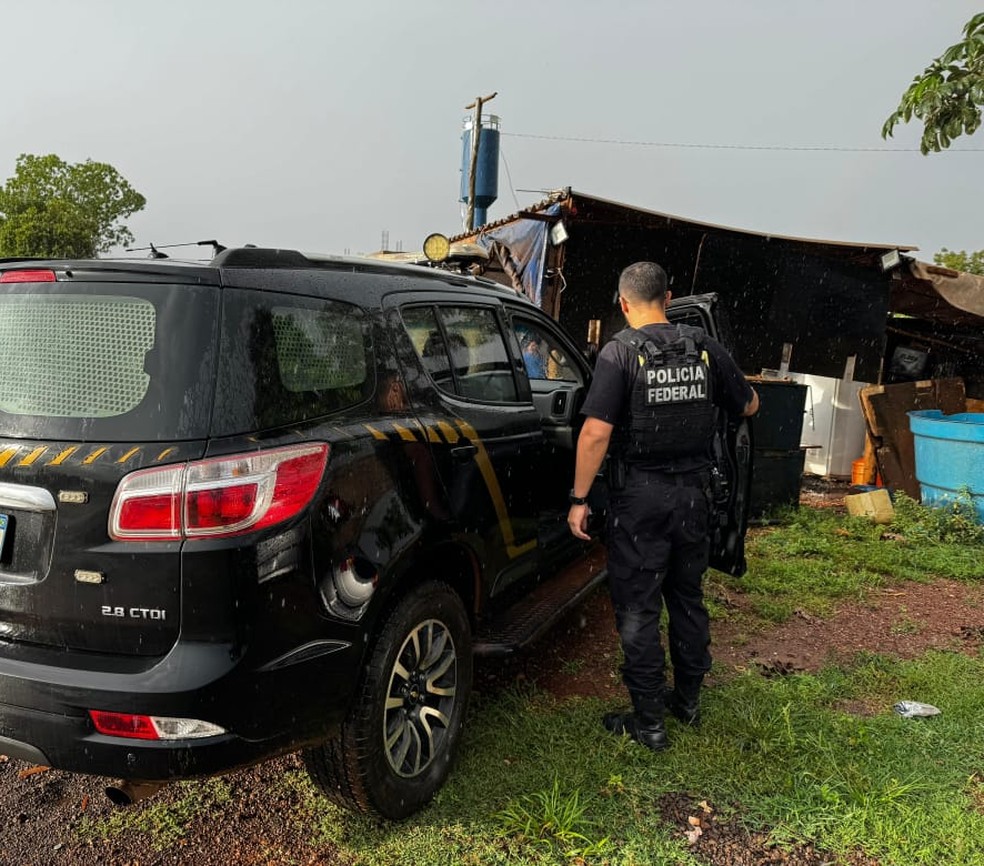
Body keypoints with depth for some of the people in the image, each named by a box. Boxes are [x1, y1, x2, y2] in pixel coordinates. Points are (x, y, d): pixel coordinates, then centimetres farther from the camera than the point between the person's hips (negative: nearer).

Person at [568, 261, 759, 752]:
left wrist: (579, 499, -14)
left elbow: (596, 432, -21)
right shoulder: (703, 348, 2)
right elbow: (749, 406, 14)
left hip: (641, 495, -5)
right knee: (688, 598, 20)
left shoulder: (621, 352, -13)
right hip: (694, 491, 5)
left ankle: (649, 721, 13)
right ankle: (688, 700, 34)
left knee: (638, 610, 5)